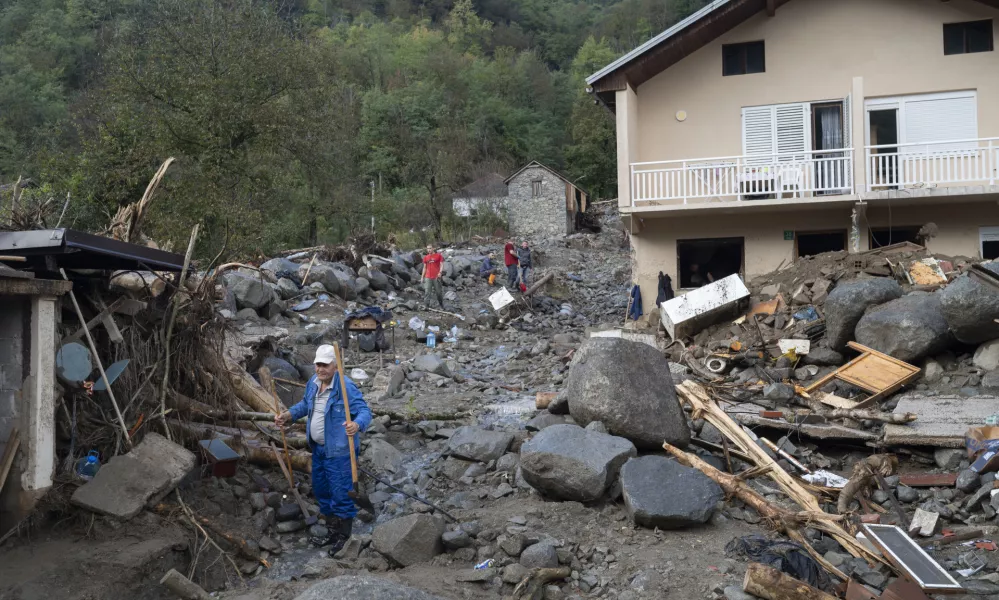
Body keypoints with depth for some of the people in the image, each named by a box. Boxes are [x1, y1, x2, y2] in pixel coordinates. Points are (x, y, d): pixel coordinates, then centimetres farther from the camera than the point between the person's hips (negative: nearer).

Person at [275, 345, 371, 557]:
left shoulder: (346, 387, -24)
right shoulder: (313, 383, 1)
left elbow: (365, 411, -27)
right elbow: (305, 404, 19)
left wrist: (357, 425, -48)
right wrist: (288, 415, 4)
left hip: (338, 452, -9)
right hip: (318, 448, 9)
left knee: (341, 494, 1)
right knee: (321, 490, 21)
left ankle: (344, 538, 19)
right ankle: (332, 532, 38)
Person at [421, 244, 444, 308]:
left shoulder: (438, 255, 0)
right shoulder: (425, 257, 10)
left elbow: (441, 264, -3)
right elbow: (424, 267, 15)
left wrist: (440, 272, -19)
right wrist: (422, 277, 12)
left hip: (436, 277, -2)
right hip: (428, 277, 2)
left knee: (439, 292, 6)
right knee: (427, 292, -5)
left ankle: (441, 306, 19)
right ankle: (426, 306, -4)